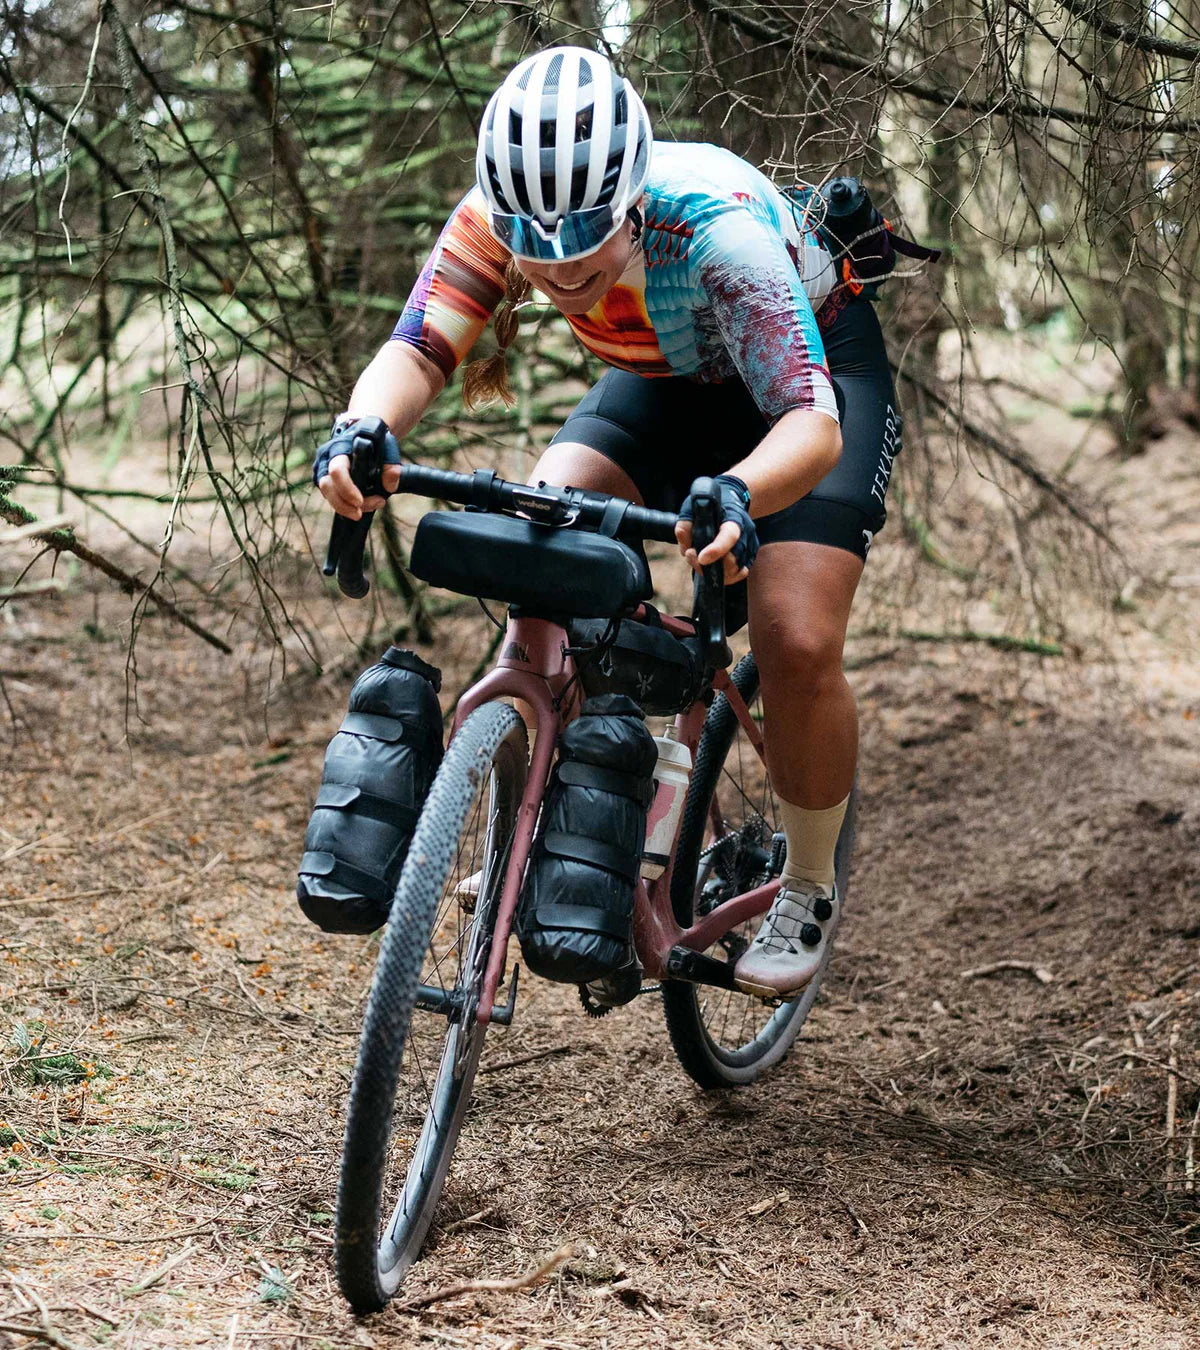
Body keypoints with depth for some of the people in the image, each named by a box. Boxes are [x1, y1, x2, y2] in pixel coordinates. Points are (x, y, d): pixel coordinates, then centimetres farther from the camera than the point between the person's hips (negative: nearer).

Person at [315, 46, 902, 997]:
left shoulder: (716, 228, -41)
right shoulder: (502, 214, -28)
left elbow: (813, 424, -49)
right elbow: (418, 348, -32)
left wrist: (736, 494, -71)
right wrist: (362, 431, -55)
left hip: (814, 377, -5)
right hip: (667, 381, 5)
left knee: (798, 646, -20)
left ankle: (810, 890, 7)